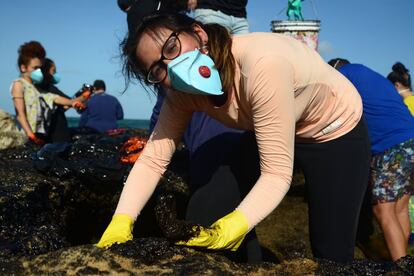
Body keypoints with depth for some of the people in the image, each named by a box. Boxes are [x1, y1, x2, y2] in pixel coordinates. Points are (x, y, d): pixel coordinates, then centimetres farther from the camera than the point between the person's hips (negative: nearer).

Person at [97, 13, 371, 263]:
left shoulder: (262, 66, -40)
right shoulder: (183, 91, -19)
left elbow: (277, 172, -38)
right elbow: (153, 158, -19)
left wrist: (235, 225, -51)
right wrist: (121, 221, -32)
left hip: (338, 135, -5)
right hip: (276, 133, 5)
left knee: (331, 254, -5)